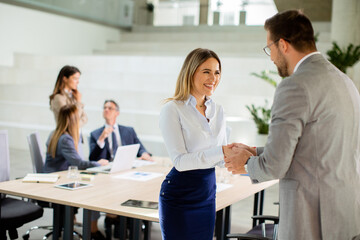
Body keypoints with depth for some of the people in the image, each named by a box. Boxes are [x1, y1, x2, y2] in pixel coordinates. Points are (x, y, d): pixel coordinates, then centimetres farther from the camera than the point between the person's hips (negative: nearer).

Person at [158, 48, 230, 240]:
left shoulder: (217, 111, 8)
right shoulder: (172, 109, -11)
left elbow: (221, 158, 11)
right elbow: (180, 161, -20)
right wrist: (220, 151, -29)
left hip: (207, 195, 6)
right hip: (179, 196, -6)